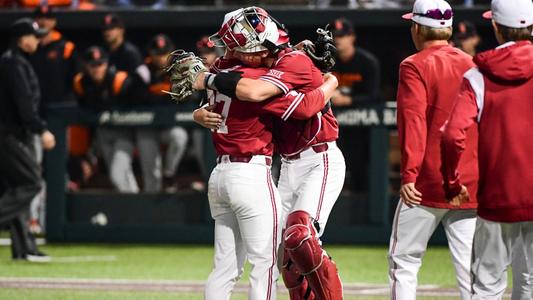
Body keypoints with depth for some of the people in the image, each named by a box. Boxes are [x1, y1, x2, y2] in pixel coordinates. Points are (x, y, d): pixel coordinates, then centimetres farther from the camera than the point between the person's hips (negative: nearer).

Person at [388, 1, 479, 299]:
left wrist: (409, 174, -20)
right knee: (469, 267, 1)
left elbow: (414, 122, -15)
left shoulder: (415, 67, -6)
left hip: (429, 183, -5)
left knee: (404, 261, 5)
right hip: (472, 183, 5)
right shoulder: (472, 65, 10)